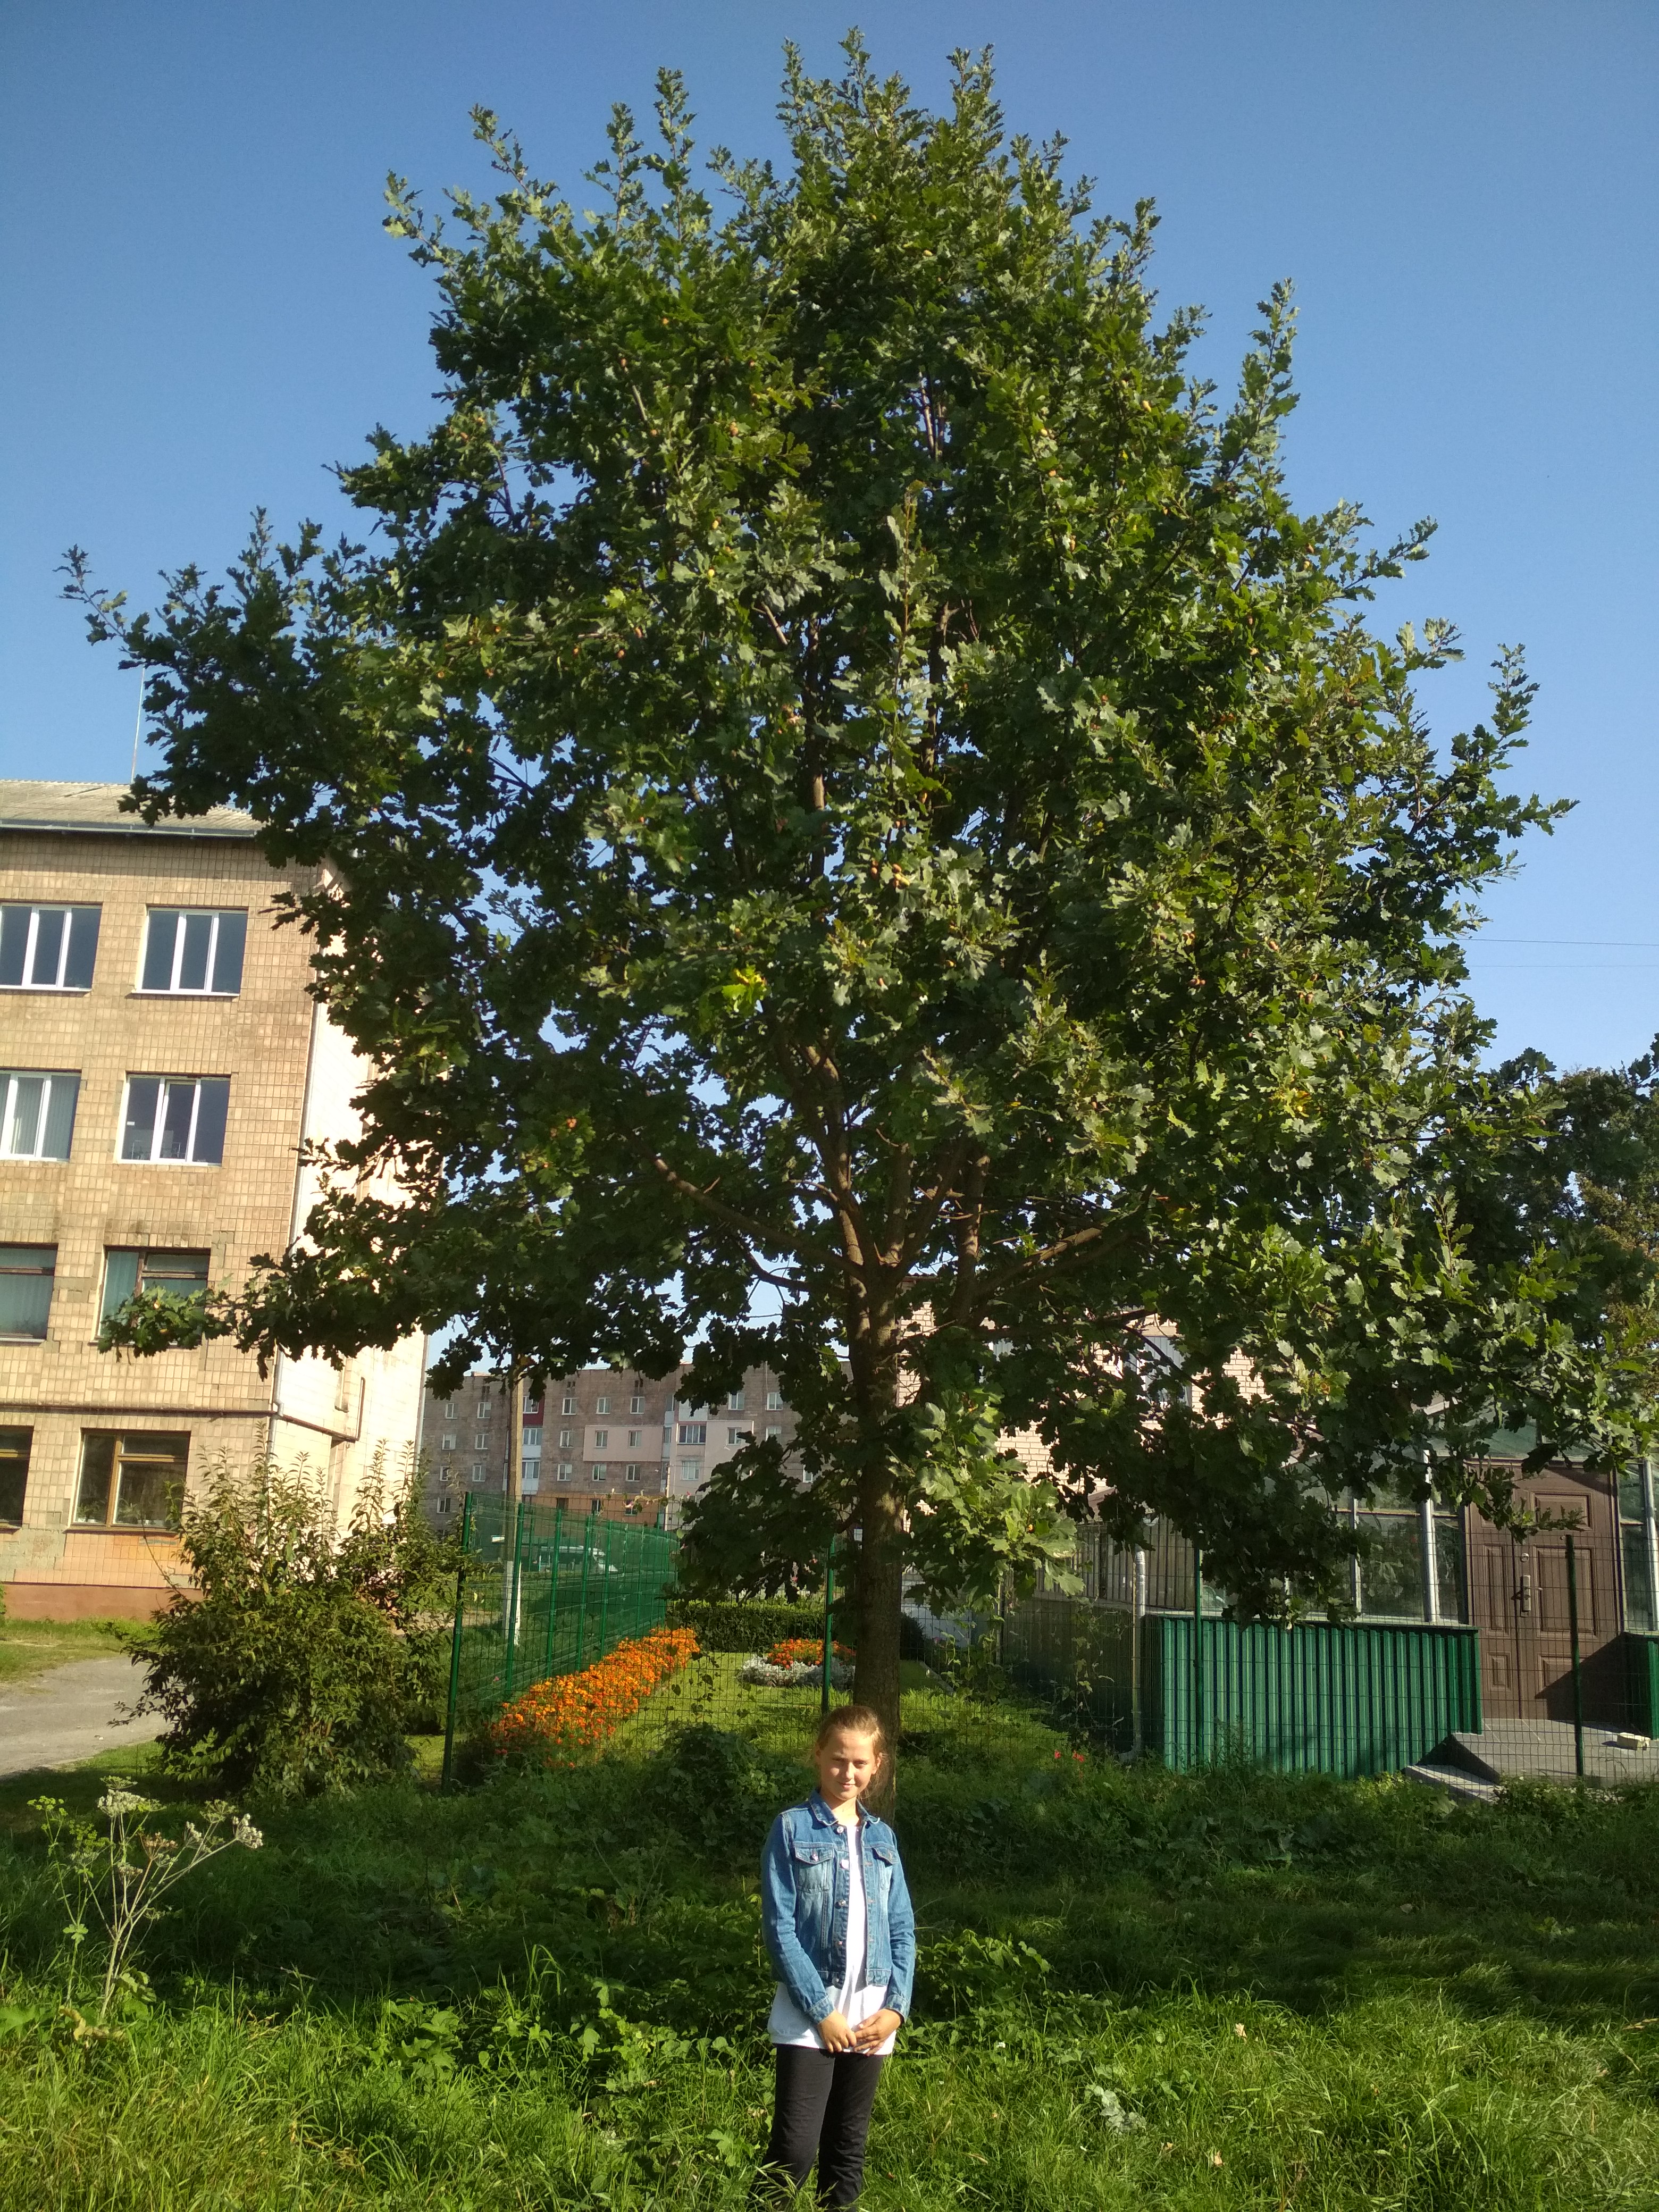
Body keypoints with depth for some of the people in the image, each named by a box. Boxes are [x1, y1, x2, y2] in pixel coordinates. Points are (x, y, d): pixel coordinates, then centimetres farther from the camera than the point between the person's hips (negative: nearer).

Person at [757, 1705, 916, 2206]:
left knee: (848, 2149, 12)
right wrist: (821, 2010, -13)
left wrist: (896, 2006, -3)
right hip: (809, 2017, -4)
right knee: (795, 2148, -9)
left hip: (872, 2018, 4)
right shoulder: (793, 1829, -5)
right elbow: (779, 1928, -9)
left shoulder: (881, 1838, 9)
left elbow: (903, 1930, 10)